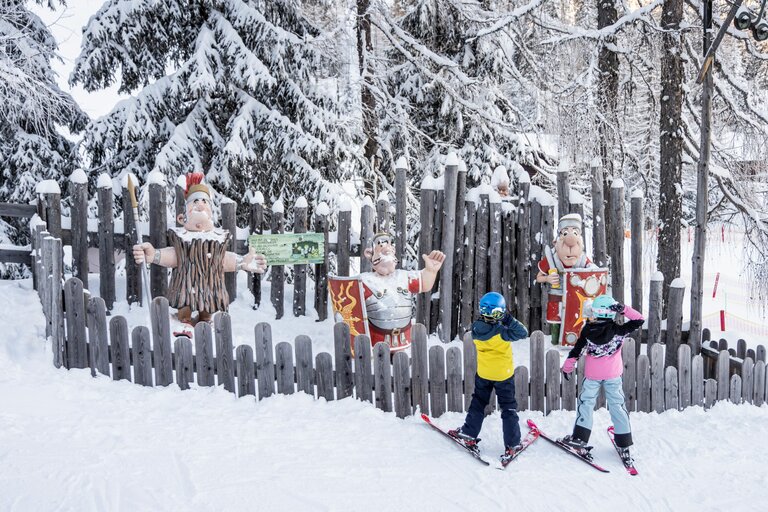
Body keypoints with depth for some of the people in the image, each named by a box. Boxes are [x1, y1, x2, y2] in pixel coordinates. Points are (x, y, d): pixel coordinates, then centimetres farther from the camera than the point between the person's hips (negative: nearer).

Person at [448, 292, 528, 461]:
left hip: (483, 372, 4)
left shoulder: (476, 328, -15)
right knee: (508, 408, 10)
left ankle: (468, 434, 28)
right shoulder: (501, 332, -29)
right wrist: (509, 320, -24)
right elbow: (522, 333, -25)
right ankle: (512, 444, 14)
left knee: (478, 403, 22)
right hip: (503, 374, -3)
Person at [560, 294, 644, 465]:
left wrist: (568, 366, 10)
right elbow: (639, 320, -7)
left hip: (592, 375, 0)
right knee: (617, 406, 8)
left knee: (586, 403, 12)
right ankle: (624, 447, 11)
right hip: (613, 375, 0)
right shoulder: (618, 330, -14)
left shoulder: (588, 329, -9)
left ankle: (579, 438, 10)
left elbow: (576, 350, -2)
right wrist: (624, 309, -14)